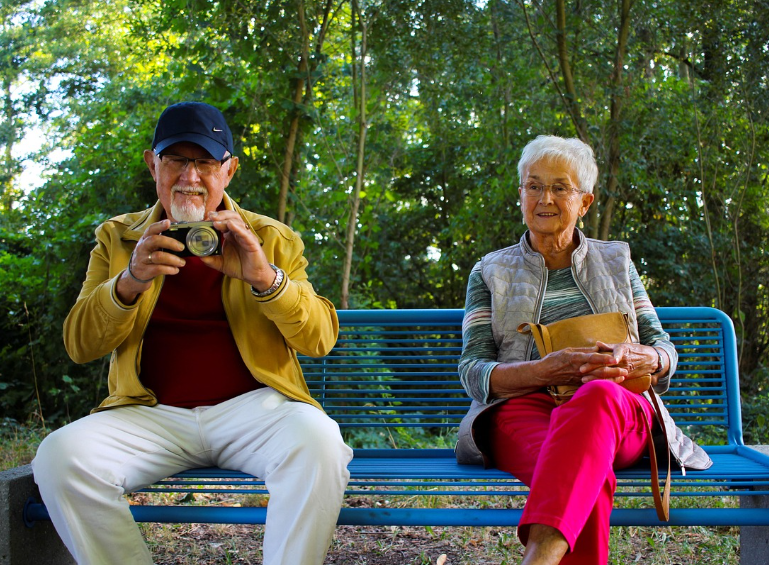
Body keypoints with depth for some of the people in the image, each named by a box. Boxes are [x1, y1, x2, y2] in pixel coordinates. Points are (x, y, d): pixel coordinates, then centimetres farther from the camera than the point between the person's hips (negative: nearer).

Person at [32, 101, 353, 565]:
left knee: (317, 441, -32)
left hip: (251, 406, -1)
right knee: (60, 455, -25)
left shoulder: (273, 240, 10)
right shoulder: (118, 238, 14)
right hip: (153, 414, 2)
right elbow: (79, 346, 7)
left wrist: (264, 277, -18)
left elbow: (320, 339, 1)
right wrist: (129, 283, -14)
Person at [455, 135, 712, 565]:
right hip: (524, 408, 0)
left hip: (623, 415, 1)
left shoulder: (616, 261, 25)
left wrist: (638, 359, -9)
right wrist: (545, 371, -15)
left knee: (597, 394, -42)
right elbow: (473, 371, 7)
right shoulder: (491, 273, 19)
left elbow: (665, 352, 20)